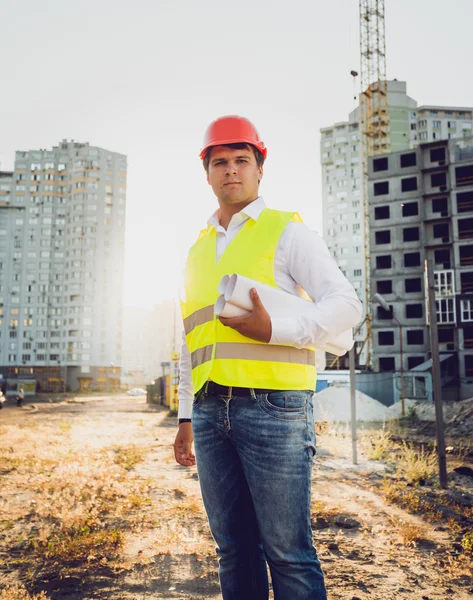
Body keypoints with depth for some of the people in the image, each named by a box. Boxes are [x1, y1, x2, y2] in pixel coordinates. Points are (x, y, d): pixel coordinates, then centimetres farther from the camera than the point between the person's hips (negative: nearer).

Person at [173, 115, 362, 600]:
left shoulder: (285, 230, 5)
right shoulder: (198, 250, 21)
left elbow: (346, 305, -4)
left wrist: (274, 329, -18)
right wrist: (186, 416, 20)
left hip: (272, 404, -5)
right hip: (211, 410, 5)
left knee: (288, 553, -2)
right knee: (234, 550, 12)